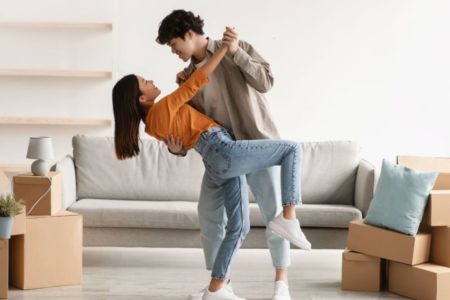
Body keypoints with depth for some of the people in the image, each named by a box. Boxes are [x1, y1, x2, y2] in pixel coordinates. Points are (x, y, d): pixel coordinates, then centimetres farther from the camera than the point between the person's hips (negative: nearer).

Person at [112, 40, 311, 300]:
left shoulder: (152, 125, 14)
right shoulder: (162, 110, -10)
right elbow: (197, 82, -10)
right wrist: (225, 47, -3)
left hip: (217, 166, 9)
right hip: (224, 150, -9)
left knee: (239, 227, 10)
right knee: (293, 150, -1)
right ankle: (288, 218, -13)